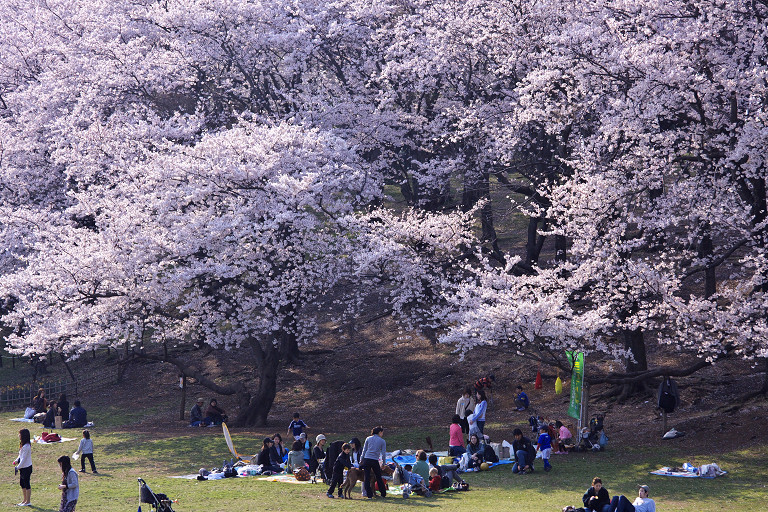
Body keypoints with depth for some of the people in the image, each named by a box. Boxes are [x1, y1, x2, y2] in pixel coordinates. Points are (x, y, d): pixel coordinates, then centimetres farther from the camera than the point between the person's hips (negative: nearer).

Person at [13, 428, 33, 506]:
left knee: (26, 484, 0)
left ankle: (28, 502, 9)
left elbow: (24, 458, -21)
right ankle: (24, 500, 27)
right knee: (22, 484, 17)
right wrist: (17, 460, 0)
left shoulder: (26, 446, -22)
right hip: (23, 468, 10)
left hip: (26, 467, -10)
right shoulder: (23, 444, 7)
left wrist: (18, 467, -16)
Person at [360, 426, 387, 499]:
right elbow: (383, 454, 3)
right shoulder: (382, 441, 5)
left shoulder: (368, 438, 10)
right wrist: (384, 463, 13)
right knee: (379, 478, 15)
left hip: (366, 460, 1)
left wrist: (362, 460, 15)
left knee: (366, 478, 3)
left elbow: (364, 450, 9)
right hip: (375, 460, -1)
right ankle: (383, 494, 22)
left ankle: (369, 495, -2)